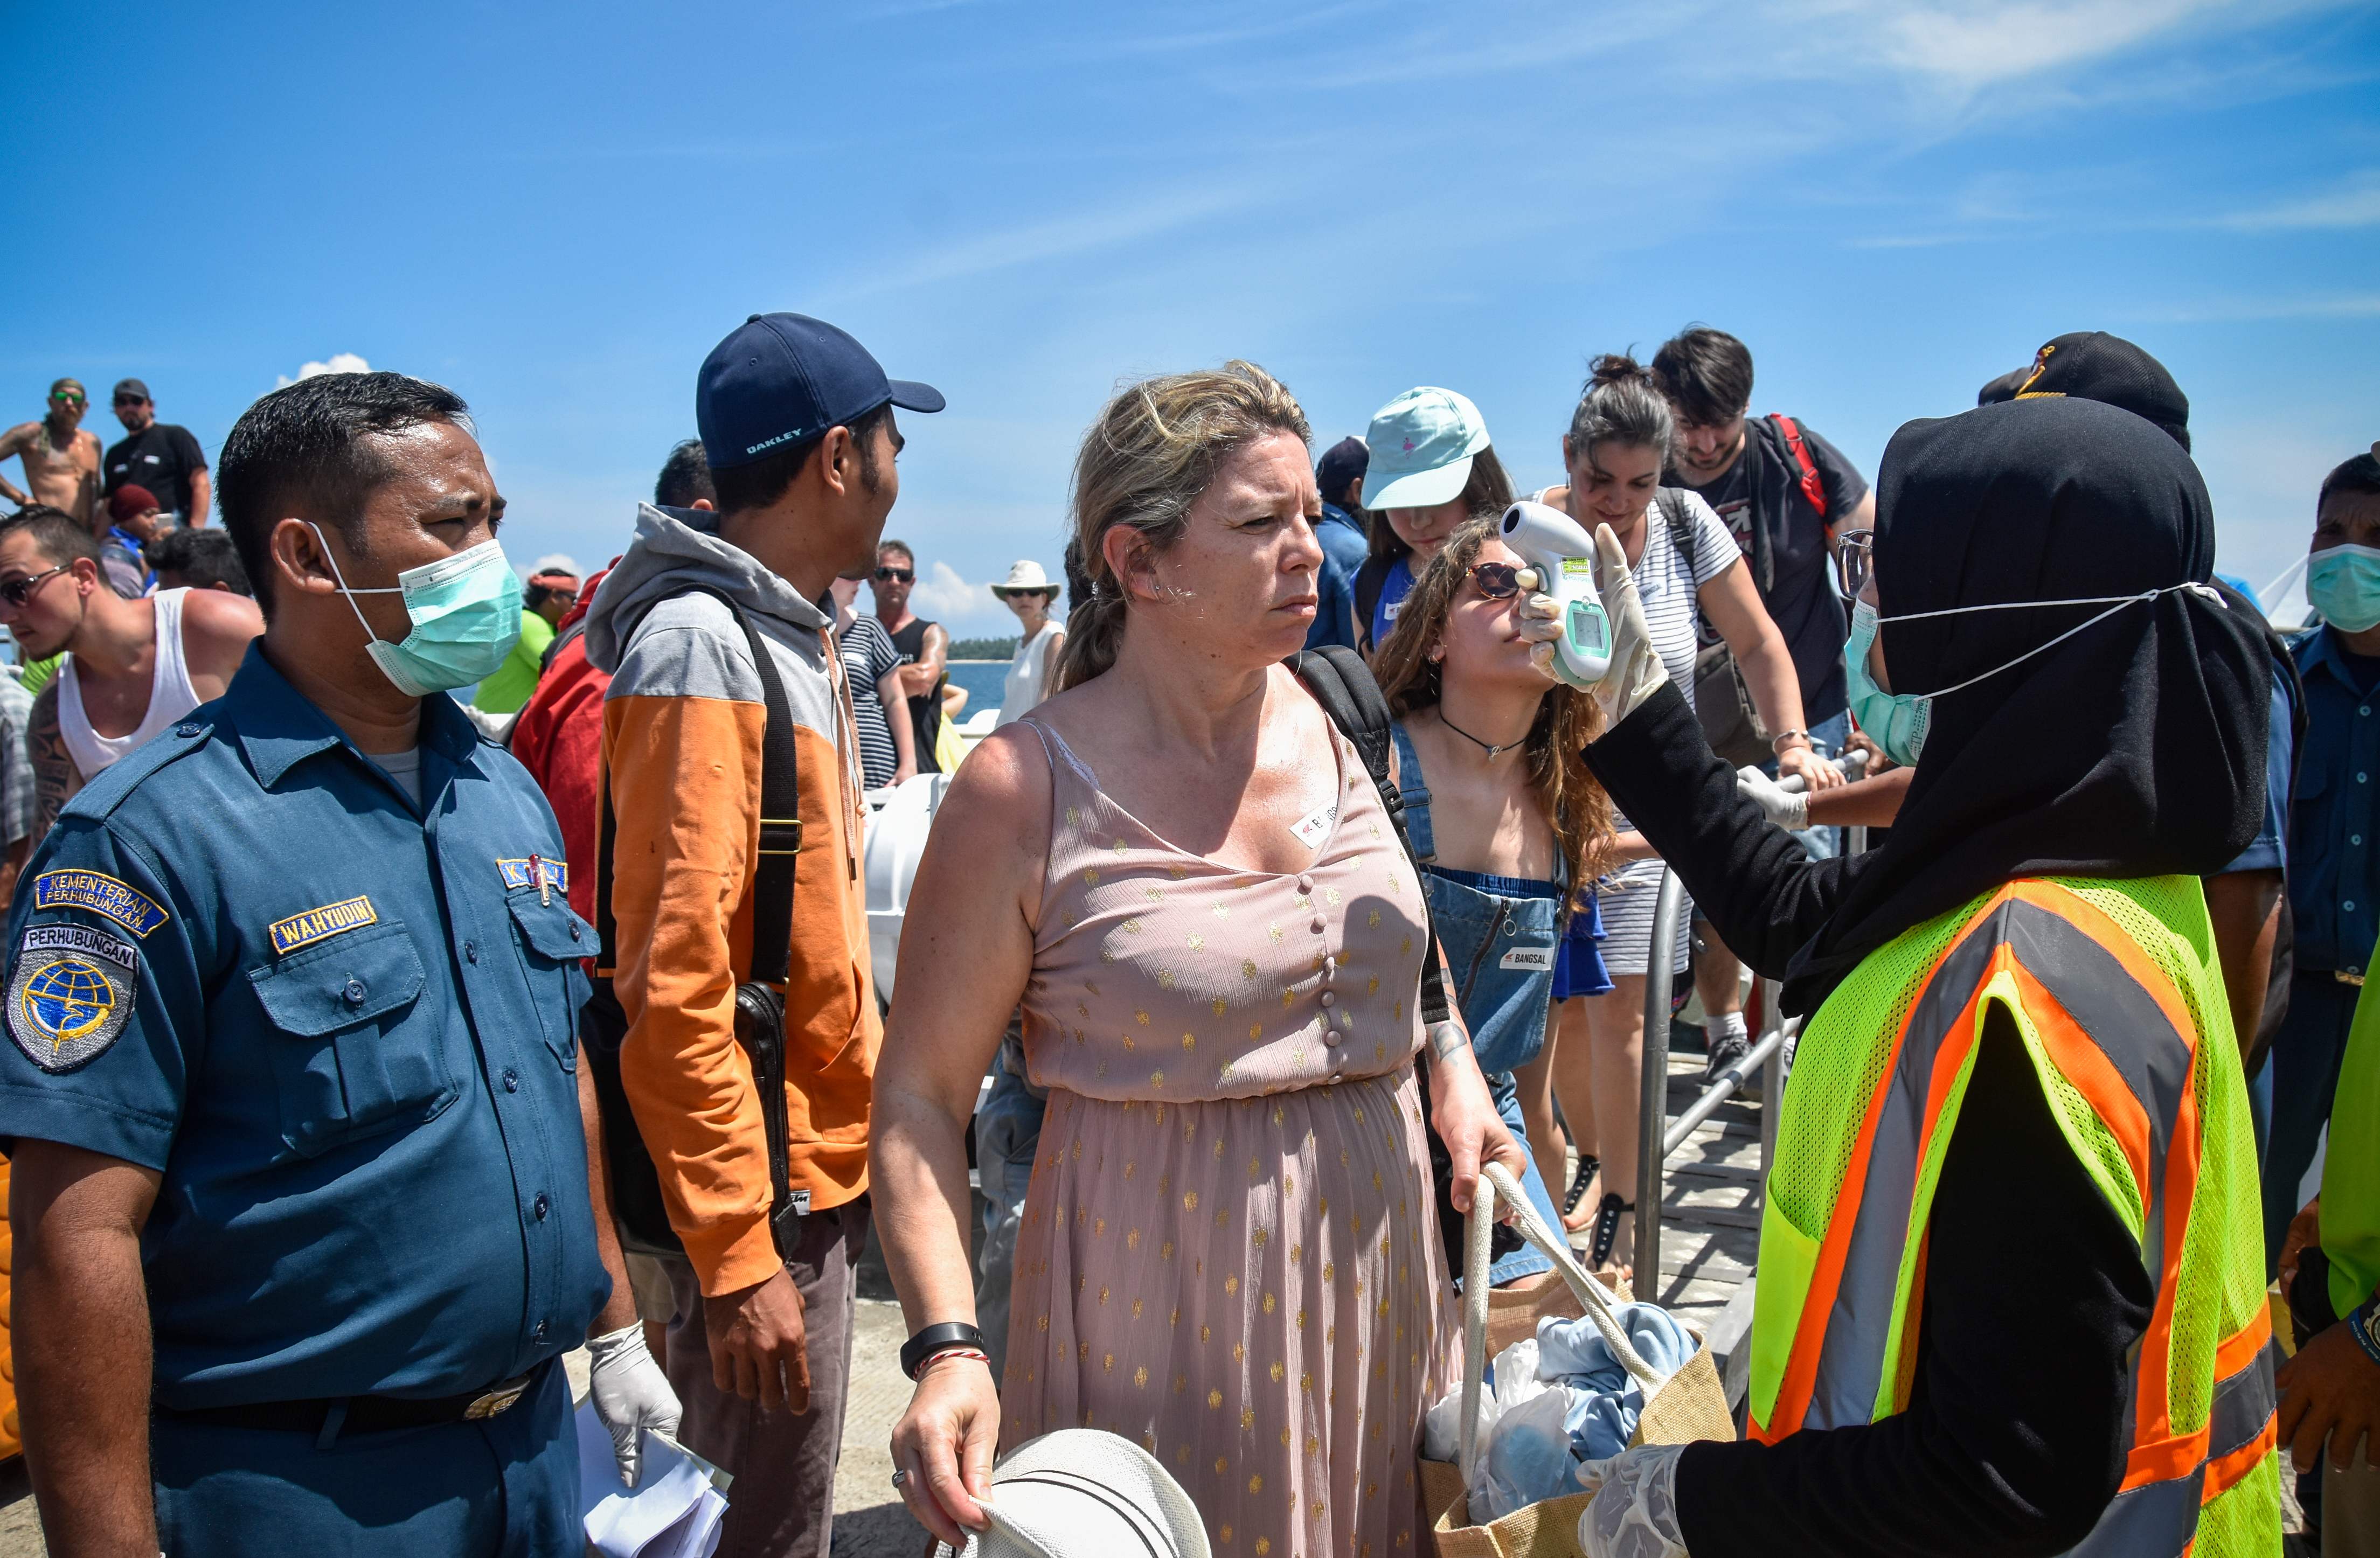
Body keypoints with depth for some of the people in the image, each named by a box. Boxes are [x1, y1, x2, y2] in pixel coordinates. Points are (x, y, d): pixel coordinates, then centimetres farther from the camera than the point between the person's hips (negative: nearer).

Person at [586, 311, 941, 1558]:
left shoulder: (788, 637, 11)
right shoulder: (700, 649, -18)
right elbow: (673, 986, -22)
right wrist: (735, 1253, -21)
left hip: (820, 1164, 9)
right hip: (763, 1193, -9)